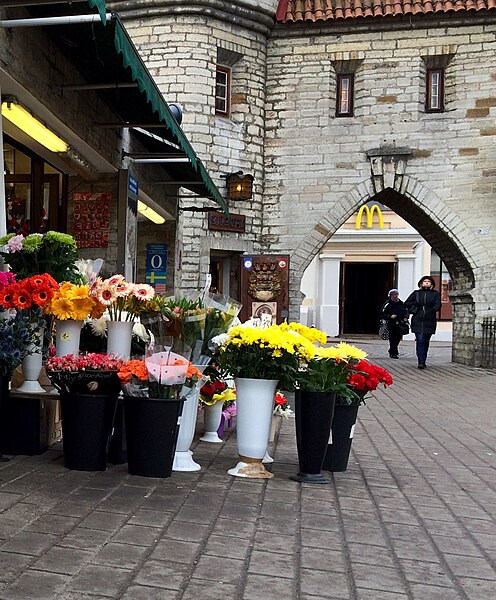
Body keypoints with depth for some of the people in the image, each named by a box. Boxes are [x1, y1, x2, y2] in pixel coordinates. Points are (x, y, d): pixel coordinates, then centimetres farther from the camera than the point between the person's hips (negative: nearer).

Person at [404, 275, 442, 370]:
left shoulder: (435, 294, 10)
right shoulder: (416, 293, 13)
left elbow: (437, 306, -2)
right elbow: (406, 303, 13)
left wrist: (429, 311, -14)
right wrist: (416, 304, -1)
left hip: (429, 321, 1)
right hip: (417, 321, -1)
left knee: (426, 342, 7)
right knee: (420, 340, -12)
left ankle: (423, 361, 19)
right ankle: (421, 362, -15)